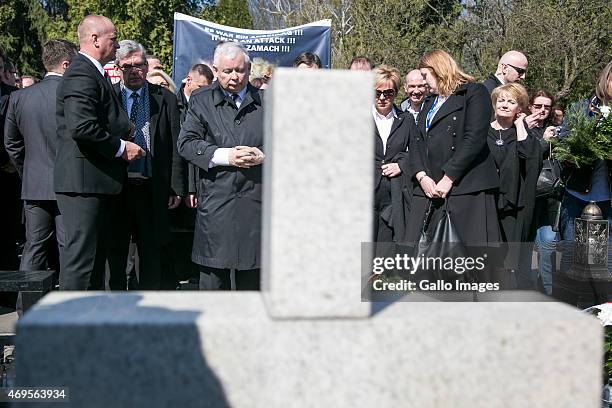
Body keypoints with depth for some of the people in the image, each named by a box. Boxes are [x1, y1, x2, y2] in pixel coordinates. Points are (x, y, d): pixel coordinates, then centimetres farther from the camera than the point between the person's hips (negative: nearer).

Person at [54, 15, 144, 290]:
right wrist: (120, 147, -16)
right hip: (84, 181, -11)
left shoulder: (93, 74, 19)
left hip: (95, 183, 11)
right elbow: (81, 127, -26)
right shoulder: (82, 75, -14)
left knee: (95, 253, 16)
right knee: (81, 255, -8)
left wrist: (124, 131, 12)